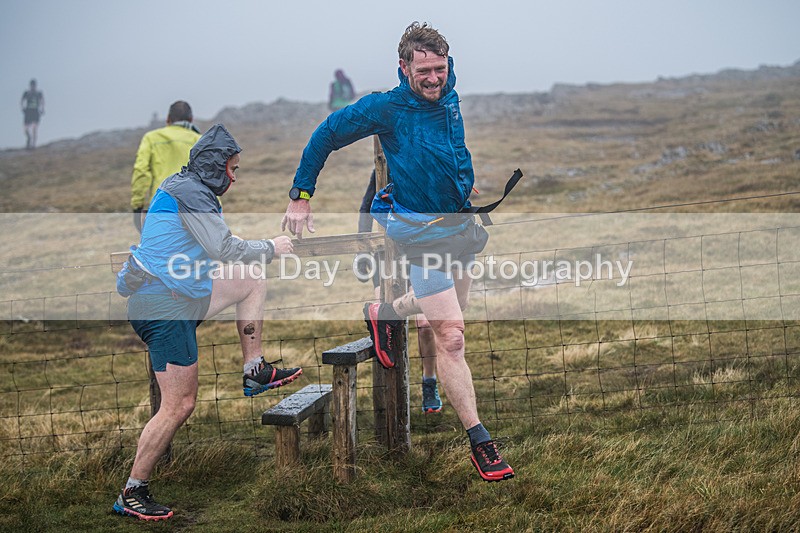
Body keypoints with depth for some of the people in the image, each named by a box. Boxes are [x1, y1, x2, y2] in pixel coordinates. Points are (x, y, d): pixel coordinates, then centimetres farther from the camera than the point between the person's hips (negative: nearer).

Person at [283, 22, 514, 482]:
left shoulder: (449, 94, -1)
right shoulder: (387, 108, -16)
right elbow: (326, 136, -4)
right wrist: (300, 197, -2)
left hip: (459, 218, 7)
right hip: (419, 231, -7)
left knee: (450, 310, 24)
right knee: (451, 336, -11)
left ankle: (385, 315, 49)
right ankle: (480, 442, -5)